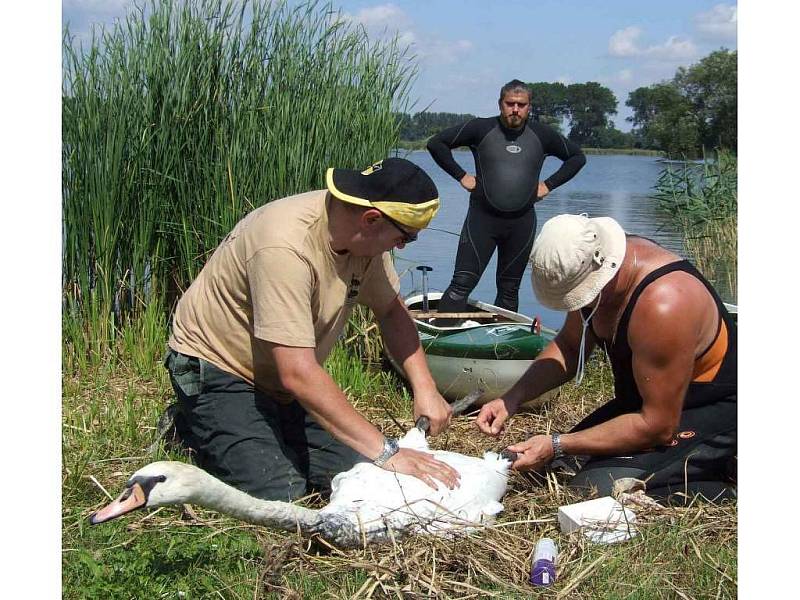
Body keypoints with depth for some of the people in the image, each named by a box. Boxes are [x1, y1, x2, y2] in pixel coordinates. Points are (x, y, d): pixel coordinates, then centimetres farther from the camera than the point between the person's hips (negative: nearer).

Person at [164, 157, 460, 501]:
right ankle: (194, 430, 5)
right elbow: (298, 374, -38)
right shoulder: (286, 246, -35)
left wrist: (424, 388, -12)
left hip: (280, 379, 7)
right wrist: (385, 453, -38)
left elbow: (391, 311, 4)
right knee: (278, 493, -21)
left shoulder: (365, 235, -11)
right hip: (218, 368, -7)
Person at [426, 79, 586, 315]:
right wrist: (461, 176, -3)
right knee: (462, 283, -11)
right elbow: (436, 143, 2)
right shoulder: (481, 129, -2)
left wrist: (549, 184, 9)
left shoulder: (542, 135, 6)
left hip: (522, 222, 3)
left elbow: (577, 157, 19)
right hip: (482, 217, -3)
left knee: (509, 289, 10)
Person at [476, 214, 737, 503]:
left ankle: (725, 495, -5)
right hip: (651, 399, 9)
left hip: (712, 413, -9)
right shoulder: (589, 269, -9)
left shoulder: (662, 307, -35)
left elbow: (657, 426, -27)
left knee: (594, 484, -24)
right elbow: (569, 347, 8)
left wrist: (556, 446, -23)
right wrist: (511, 399, -7)